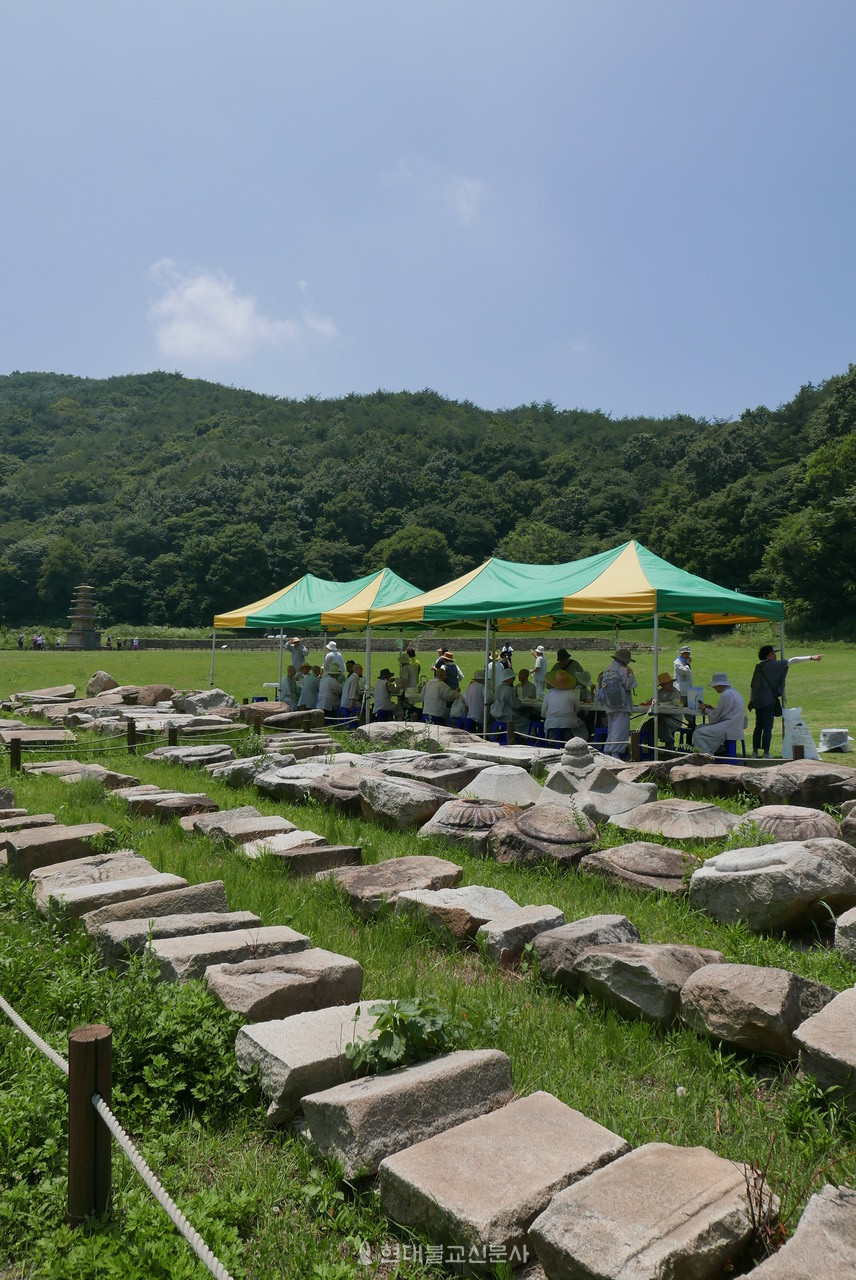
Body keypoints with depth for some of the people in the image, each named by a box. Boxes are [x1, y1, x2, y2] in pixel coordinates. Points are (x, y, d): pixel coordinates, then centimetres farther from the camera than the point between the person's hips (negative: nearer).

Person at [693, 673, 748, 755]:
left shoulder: (726, 695, -15)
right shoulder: (733, 692, 18)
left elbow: (716, 717, -11)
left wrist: (705, 709, 5)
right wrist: (711, 708, 16)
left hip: (728, 729, -11)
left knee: (697, 734, -17)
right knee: (698, 727, 14)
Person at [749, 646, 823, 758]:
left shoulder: (758, 667, 12)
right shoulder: (773, 665, -5)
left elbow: (752, 686, 15)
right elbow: (792, 661, -2)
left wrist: (751, 700, 21)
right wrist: (810, 658, 1)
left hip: (757, 700, 6)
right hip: (768, 700, -6)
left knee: (758, 726, 14)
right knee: (767, 727, -3)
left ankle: (755, 751, 16)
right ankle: (766, 753, -3)